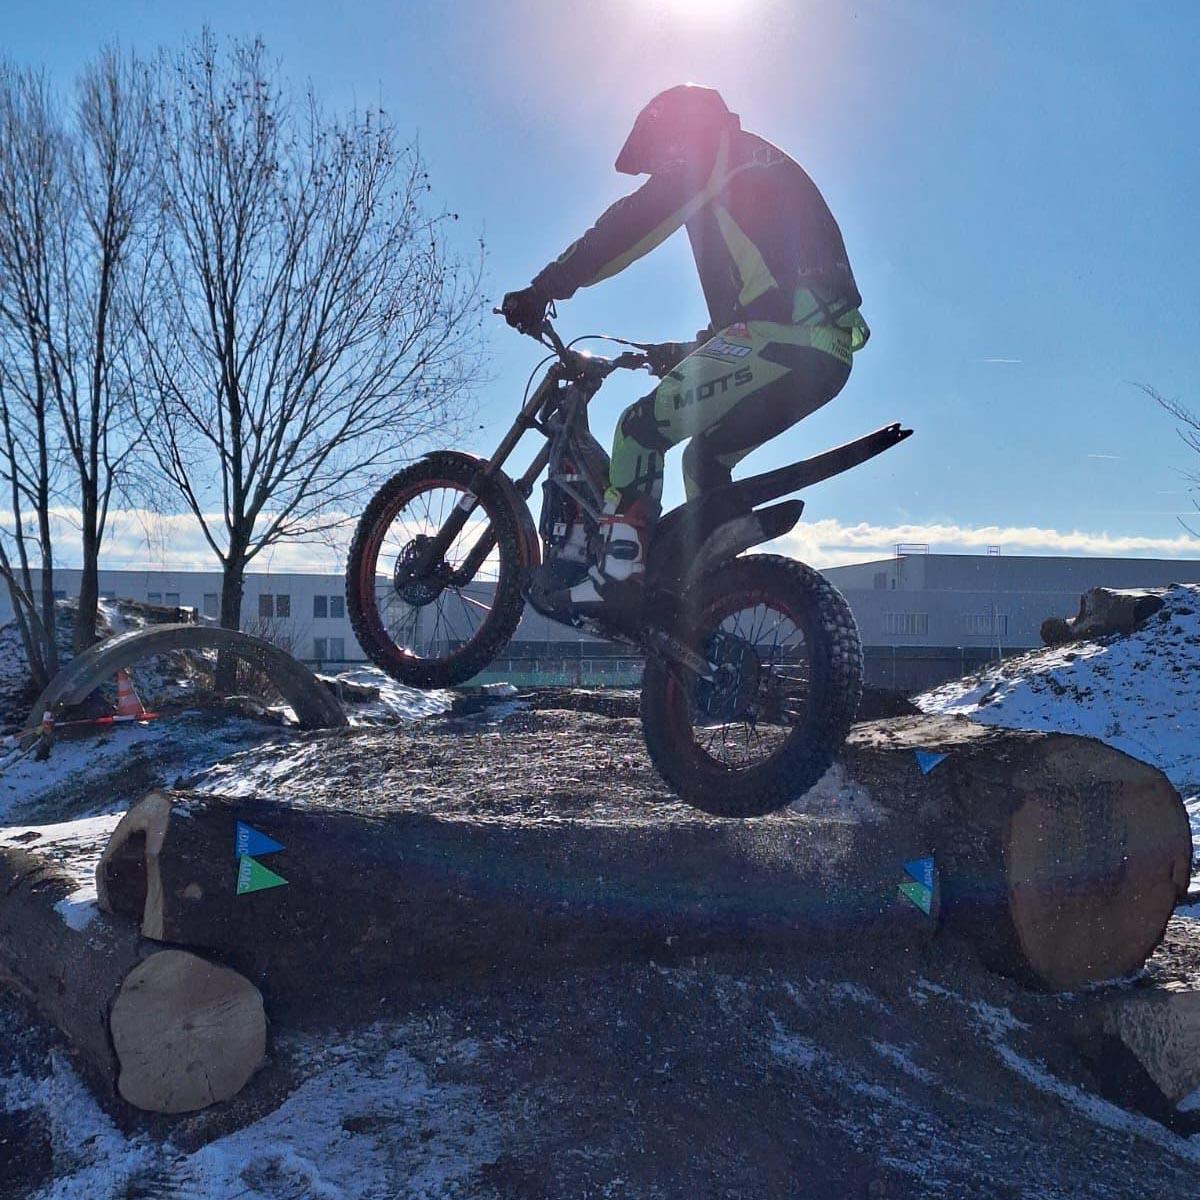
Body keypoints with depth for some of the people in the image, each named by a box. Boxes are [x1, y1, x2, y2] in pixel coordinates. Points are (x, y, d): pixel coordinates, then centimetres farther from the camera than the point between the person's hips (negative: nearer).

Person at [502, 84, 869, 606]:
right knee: (706, 457, 20)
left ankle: (618, 572, -18)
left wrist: (544, 287, -5)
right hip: (829, 351, 10)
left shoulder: (716, 155, 8)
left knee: (642, 427, -11)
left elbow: (630, 223, -6)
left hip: (783, 331, -10)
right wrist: (687, 352, 38)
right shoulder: (767, 172, 36)